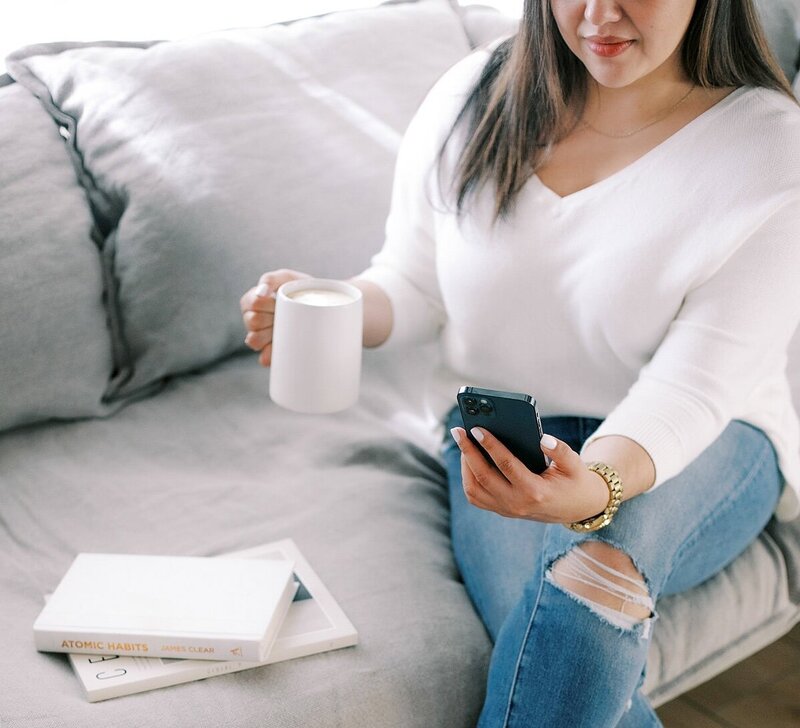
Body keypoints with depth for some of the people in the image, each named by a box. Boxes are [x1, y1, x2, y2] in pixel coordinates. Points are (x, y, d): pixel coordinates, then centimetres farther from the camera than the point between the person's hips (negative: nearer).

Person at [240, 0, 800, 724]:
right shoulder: (472, 98, -4)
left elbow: (692, 387, -19)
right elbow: (414, 283, 5)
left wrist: (597, 487, -39)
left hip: (700, 444, -1)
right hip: (500, 437, 2)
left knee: (596, 549, -36)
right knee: (568, 647, -26)